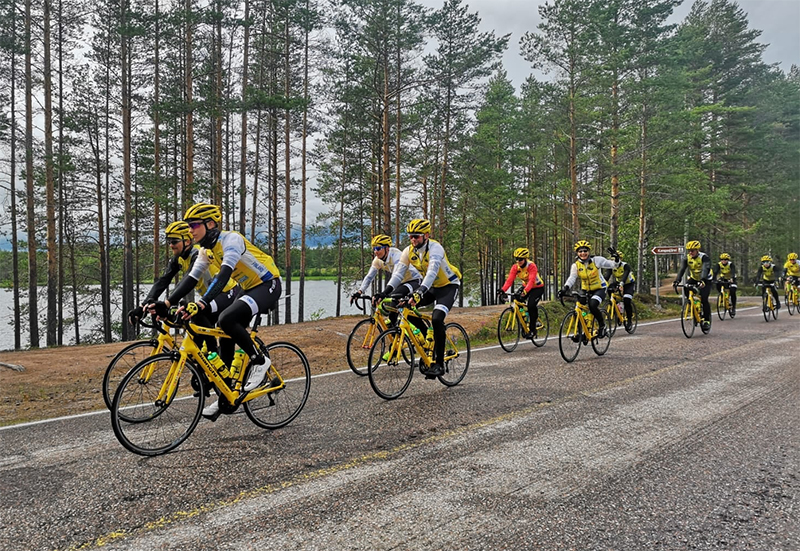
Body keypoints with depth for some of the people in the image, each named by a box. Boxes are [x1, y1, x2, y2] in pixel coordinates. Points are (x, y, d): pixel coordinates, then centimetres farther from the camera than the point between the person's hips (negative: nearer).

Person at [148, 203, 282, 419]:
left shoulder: (231, 239, -24)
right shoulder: (206, 250, 3)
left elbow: (224, 275, -37)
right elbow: (191, 279, 1)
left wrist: (201, 303, -48)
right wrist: (166, 303, -11)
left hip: (268, 285, -9)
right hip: (249, 288, 9)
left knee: (226, 319, -29)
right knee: (226, 337, 1)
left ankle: (259, 361, -9)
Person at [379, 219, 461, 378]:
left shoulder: (435, 248, -27)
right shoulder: (409, 251, -8)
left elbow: (432, 271, -42)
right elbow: (398, 273, -13)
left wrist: (420, 292, -56)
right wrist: (386, 292, -29)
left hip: (449, 285, -7)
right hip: (432, 287, 7)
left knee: (436, 319, -27)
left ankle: (439, 364, -16)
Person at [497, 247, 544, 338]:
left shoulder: (531, 266, -28)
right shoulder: (515, 267, -13)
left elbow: (531, 280, -40)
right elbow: (510, 279, -23)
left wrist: (525, 291, -56)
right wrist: (503, 290, -39)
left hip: (538, 287, -6)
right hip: (525, 287, 6)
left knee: (531, 305, -24)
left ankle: (532, 330, -11)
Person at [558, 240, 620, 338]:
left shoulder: (596, 260, -12)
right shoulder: (576, 265, -6)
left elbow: (613, 265, -9)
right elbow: (572, 278, -20)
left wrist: (616, 259, -32)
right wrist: (565, 288, -38)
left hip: (600, 289, -4)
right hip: (586, 290, 4)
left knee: (592, 305, -29)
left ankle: (602, 325, -5)